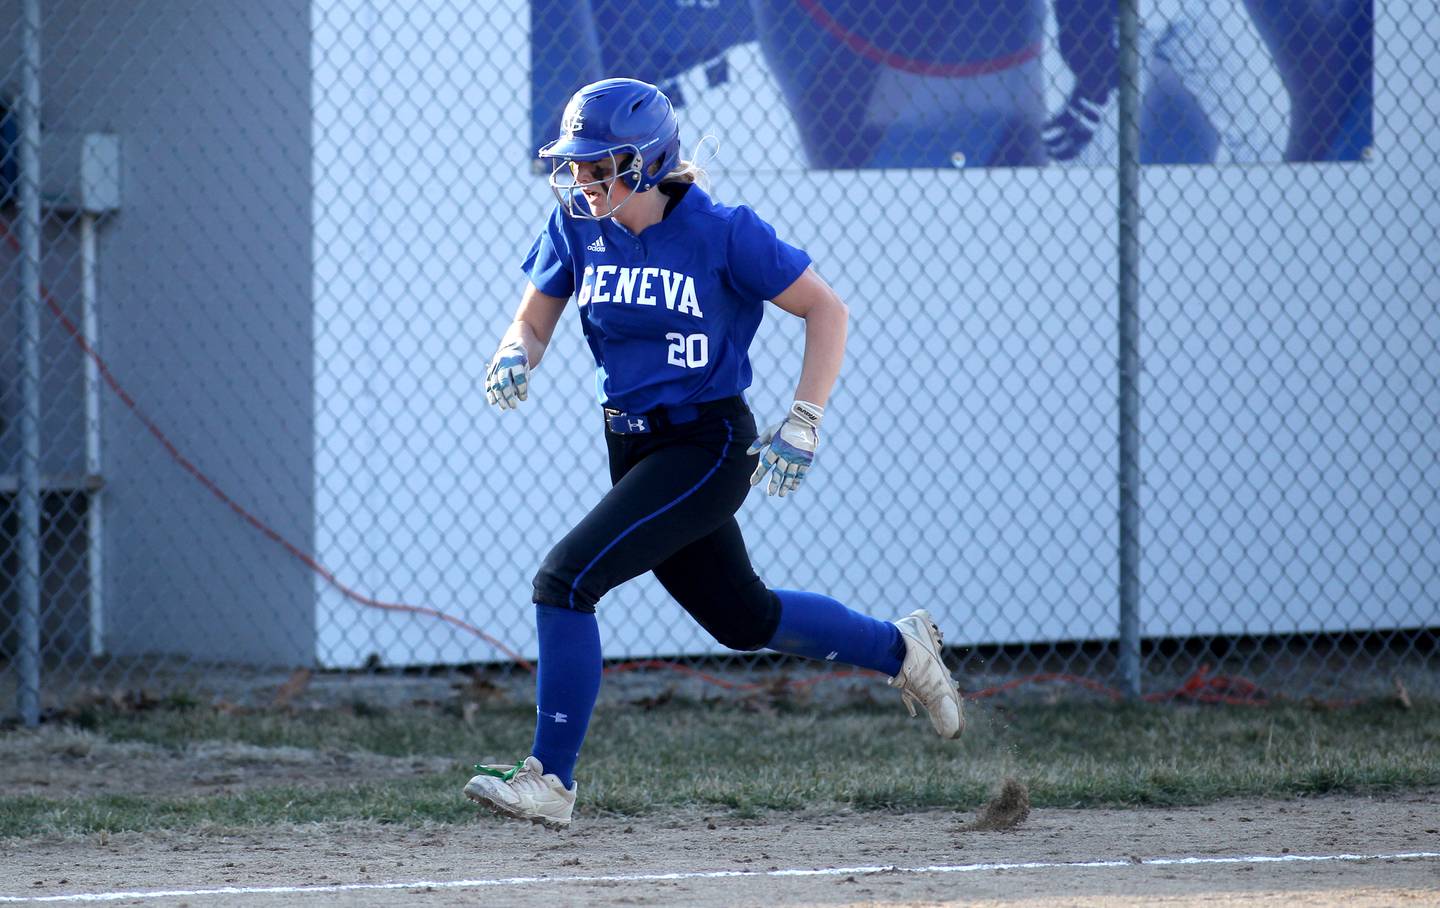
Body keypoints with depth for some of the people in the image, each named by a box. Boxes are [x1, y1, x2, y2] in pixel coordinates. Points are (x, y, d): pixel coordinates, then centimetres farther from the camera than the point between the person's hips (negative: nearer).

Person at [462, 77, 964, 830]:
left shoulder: (721, 233, -16)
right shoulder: (576, 226, -1)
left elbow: (825, 310, -9)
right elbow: (533, 321, 9)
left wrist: (802, 424, -16)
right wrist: (514, 359, -15)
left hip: (708, 448, -7)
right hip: (633, 449, 7)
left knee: (566, 578, -20)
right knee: (741, 618, 20)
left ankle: (550, 779, -14)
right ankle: (900, 648, 43)